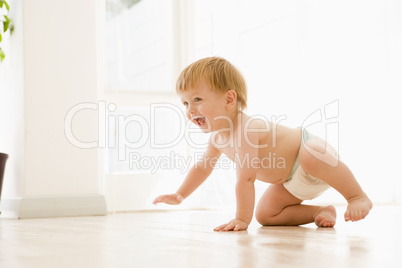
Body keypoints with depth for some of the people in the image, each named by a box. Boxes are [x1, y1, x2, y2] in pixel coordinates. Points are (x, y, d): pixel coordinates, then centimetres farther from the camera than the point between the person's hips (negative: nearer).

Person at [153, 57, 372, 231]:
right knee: (264, 214, 0)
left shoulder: (245, 130, -34)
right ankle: (321, 212, 7)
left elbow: (245, 179, -35)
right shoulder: (217, 136, -4)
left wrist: (242, 220, -32)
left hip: (310, 148, -9)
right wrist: (180, 195, 12)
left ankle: (358, 197, -27)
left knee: (311, 157, -43)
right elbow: (202, 167, 14)